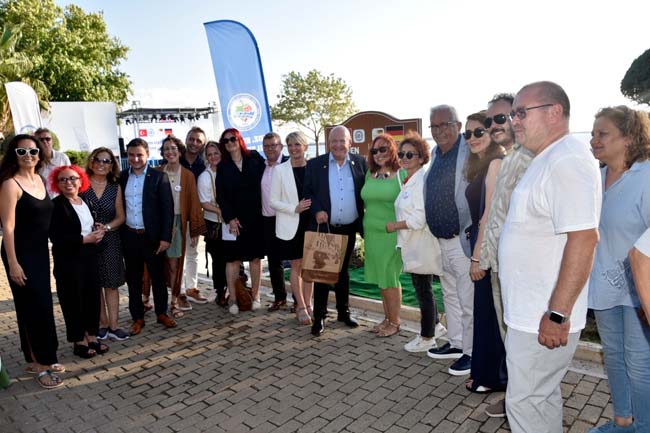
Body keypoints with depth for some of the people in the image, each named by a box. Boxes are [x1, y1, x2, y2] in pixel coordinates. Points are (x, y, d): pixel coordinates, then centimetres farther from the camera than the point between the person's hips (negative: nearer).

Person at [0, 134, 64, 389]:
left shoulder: (39, 179, 9)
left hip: (40, 251, 7)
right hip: (21, 253, -7)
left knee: (39, 305, 14)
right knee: (36, 307, -4)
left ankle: (36, 359, 27)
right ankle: (41, 364, 8)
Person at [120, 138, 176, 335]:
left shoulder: (159, 177, -4)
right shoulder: (121, 178, 5)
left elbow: (167, 208, -7)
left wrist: (165, 237, -12)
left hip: (152, 236, -2)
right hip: (129, 237, 3)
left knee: (158, 277, 9)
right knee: (133, 279, 10)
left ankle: (162, 313, 26)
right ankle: (138, 318, 23)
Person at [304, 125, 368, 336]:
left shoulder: (360, 163, 2)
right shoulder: (315, 164, -2)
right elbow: (307, 192, 0)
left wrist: (365, 222, -3)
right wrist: (317, 210, -17)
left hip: (348, 229, 2)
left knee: (343, 271, 16)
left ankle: (344, 312, 29)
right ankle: (319, 317, 12)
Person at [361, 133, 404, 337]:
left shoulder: (402, 174, -7)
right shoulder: (370, 174, 10)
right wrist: (364, 228, 15)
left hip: (392, 234, -5)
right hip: (372, 233, 5)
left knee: (390, 278, 1)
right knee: (380, 278, 12)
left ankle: (394, 322, 16)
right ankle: (387, 317, 26)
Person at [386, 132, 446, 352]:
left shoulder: (423, 180, -18)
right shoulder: (407, 181, 12)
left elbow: (421, 217, -23)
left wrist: (395, 225, -14)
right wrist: (397, 225, 8)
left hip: (422, 245, -9)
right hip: (412, 245, 9)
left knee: (423, 291, 5)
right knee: (421, 289, 19)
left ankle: (427, 337, 20)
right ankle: (435, 326, 36)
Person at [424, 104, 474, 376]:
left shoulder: (469, 152, -14)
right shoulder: (436, 154, 12)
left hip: (463, 240, -9)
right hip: (442, 241, 9)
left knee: (468, 300, 2)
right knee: (450, 295, 20)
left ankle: (471, 352, 17)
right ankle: (455, 343, 36)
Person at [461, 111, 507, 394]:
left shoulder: (495, 163, -14)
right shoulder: (481, 165, 14)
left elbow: (490, 213, -19)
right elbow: (479, 213, 10)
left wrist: (477, 255, -19)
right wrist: (476, 251, 7)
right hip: (483, 244, 9)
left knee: (488, 310, 3)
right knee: (485, 309, 17)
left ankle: (491, 377, 19)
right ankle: (485, 370, 32)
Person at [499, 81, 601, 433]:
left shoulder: (567, 160, -19)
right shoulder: (547, 160, 13)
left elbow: (583, 239, -26)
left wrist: (557, 314, -24)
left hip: (543, 317, -10)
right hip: (531, 311, 10)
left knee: (525, 402, 4)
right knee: (543, 395, 21)